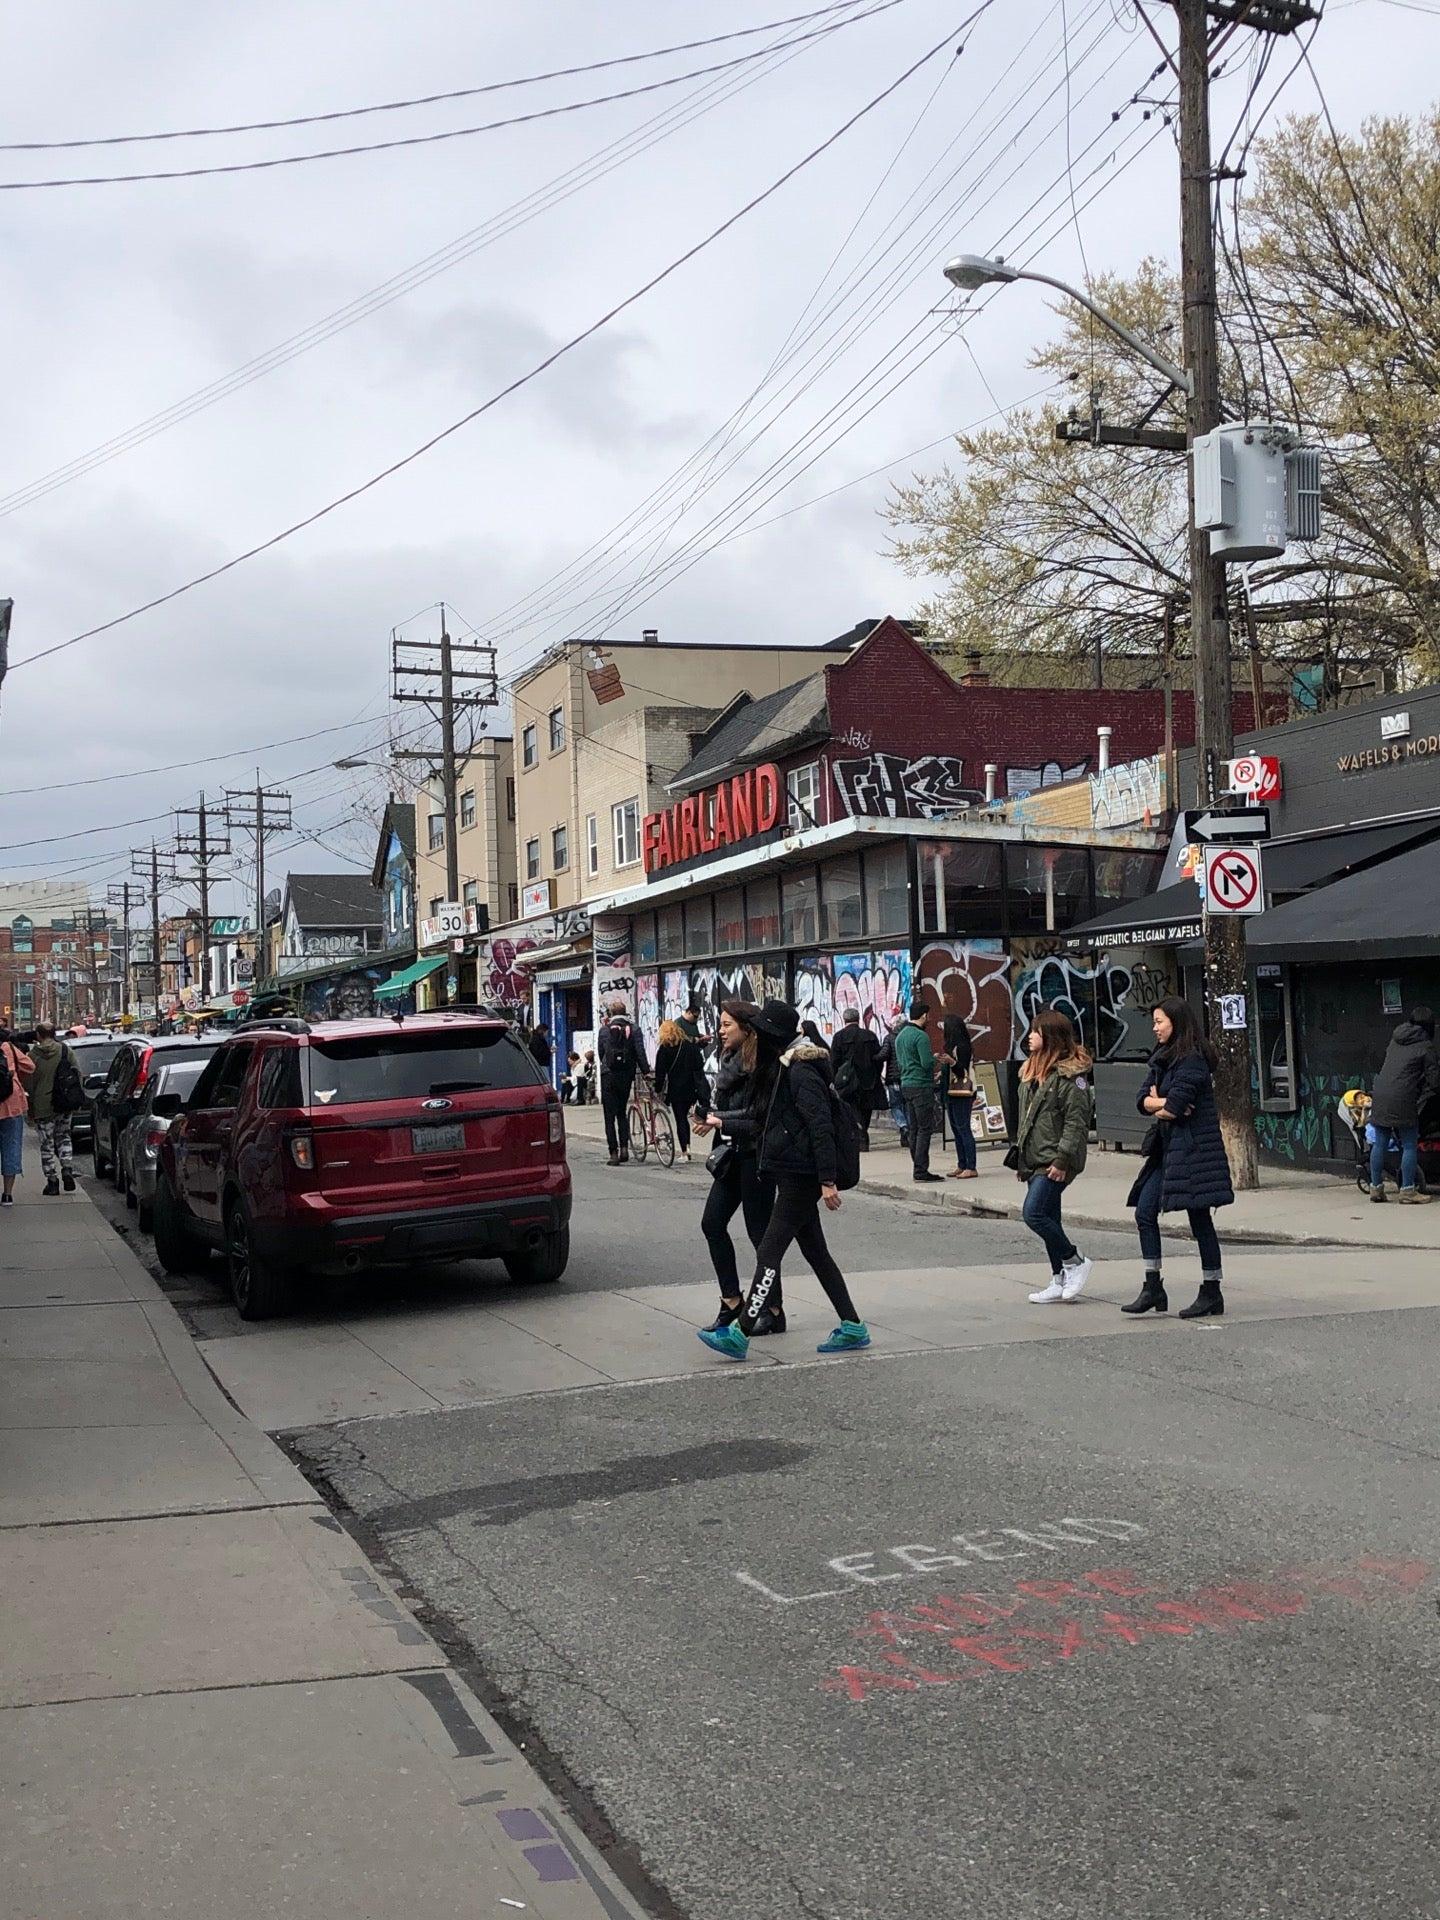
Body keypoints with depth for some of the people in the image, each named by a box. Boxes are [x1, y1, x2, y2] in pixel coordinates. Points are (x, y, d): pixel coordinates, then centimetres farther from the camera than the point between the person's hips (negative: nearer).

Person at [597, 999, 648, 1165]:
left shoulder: (604, 1030, -1)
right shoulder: (633, 1030, -1)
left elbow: (600, 1052, 7)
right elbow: (640, 1053, -7)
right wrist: (646, 1071, -2)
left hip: (608, 1076, -2)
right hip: (626, 1076, 2)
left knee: (610, 1116, 3)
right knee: (622, 1113, 18)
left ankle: (614, 1153, -3)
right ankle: (624, 1147, 2)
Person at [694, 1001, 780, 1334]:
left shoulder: (764, 1065, -16)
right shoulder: (730, 1060, 11)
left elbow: (760, 1117, -18)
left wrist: (721, 1121, -14)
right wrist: (713, 1120, 0)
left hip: (756, 1155, -9)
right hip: (733, 1155, 9)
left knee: (758, 1231, -1)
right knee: (712, 1222, 7)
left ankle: (774, 1310, 10)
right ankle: (731, 1301, 17)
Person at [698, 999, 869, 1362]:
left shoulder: (801, 1073, -18)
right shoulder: (788, 1068, 14)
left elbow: (821, 1127, -23)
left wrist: (827, 1180, -25)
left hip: (800, 1178, -11)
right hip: (796, 1177, 11)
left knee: (769, 1252, -9)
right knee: (816, 1252, 13)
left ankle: (740, 1333, -8)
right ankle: (852, 1328, 18)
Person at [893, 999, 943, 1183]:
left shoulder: (900, 1036, 13)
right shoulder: (921, 1036, -15)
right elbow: (927, 1063, -20)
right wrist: (934, 1057, 1)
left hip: (906, 1085, 9)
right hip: (921, 1086, -9)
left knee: (913, 1129, 12)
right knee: (925, 1128, -6)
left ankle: (917, 1168, 15)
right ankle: (921, 1170, -8)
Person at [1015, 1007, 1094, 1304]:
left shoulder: (1070, 1073, -13)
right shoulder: (1032, 1071, 16)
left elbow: (1077, 1120, -17)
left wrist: (1063, 1159, -21)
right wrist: (1019, 1156, 20)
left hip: (1055, 1161, -9)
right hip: (1034, 1160, 9)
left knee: (1033, 1213, -15)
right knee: (1048, 1218, 11)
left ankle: (1075, 1262, 2)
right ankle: (1060, 1280, 18)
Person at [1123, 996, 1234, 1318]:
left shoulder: (1192, 1060, -14)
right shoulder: (1163, 1059, 15)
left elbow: (1175, 1106, -22)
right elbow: (1143, 1098, 7)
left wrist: (1158, 1106, -3)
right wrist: (1163, 1103, -12)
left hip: (1192, 1149, -9)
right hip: (1167, 1148, 9)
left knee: (1199, 1219, -2)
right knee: (1144, 1212, 3)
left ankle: (1211, 1294, 7)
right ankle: (1153, 1288, 7)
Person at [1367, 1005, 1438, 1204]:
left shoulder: (1395, 1040, 17)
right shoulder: (1425, 1047, 0)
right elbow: (1433, 1080, -2)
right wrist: (1422, 1100, 14)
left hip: (1379, 1096, 6)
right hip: (1403, 1100, -6)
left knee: (1379, 1143, 10)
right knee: (1409, 1145, 1)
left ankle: (1376, 1187, 14)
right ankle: (1408, 1190, 0)